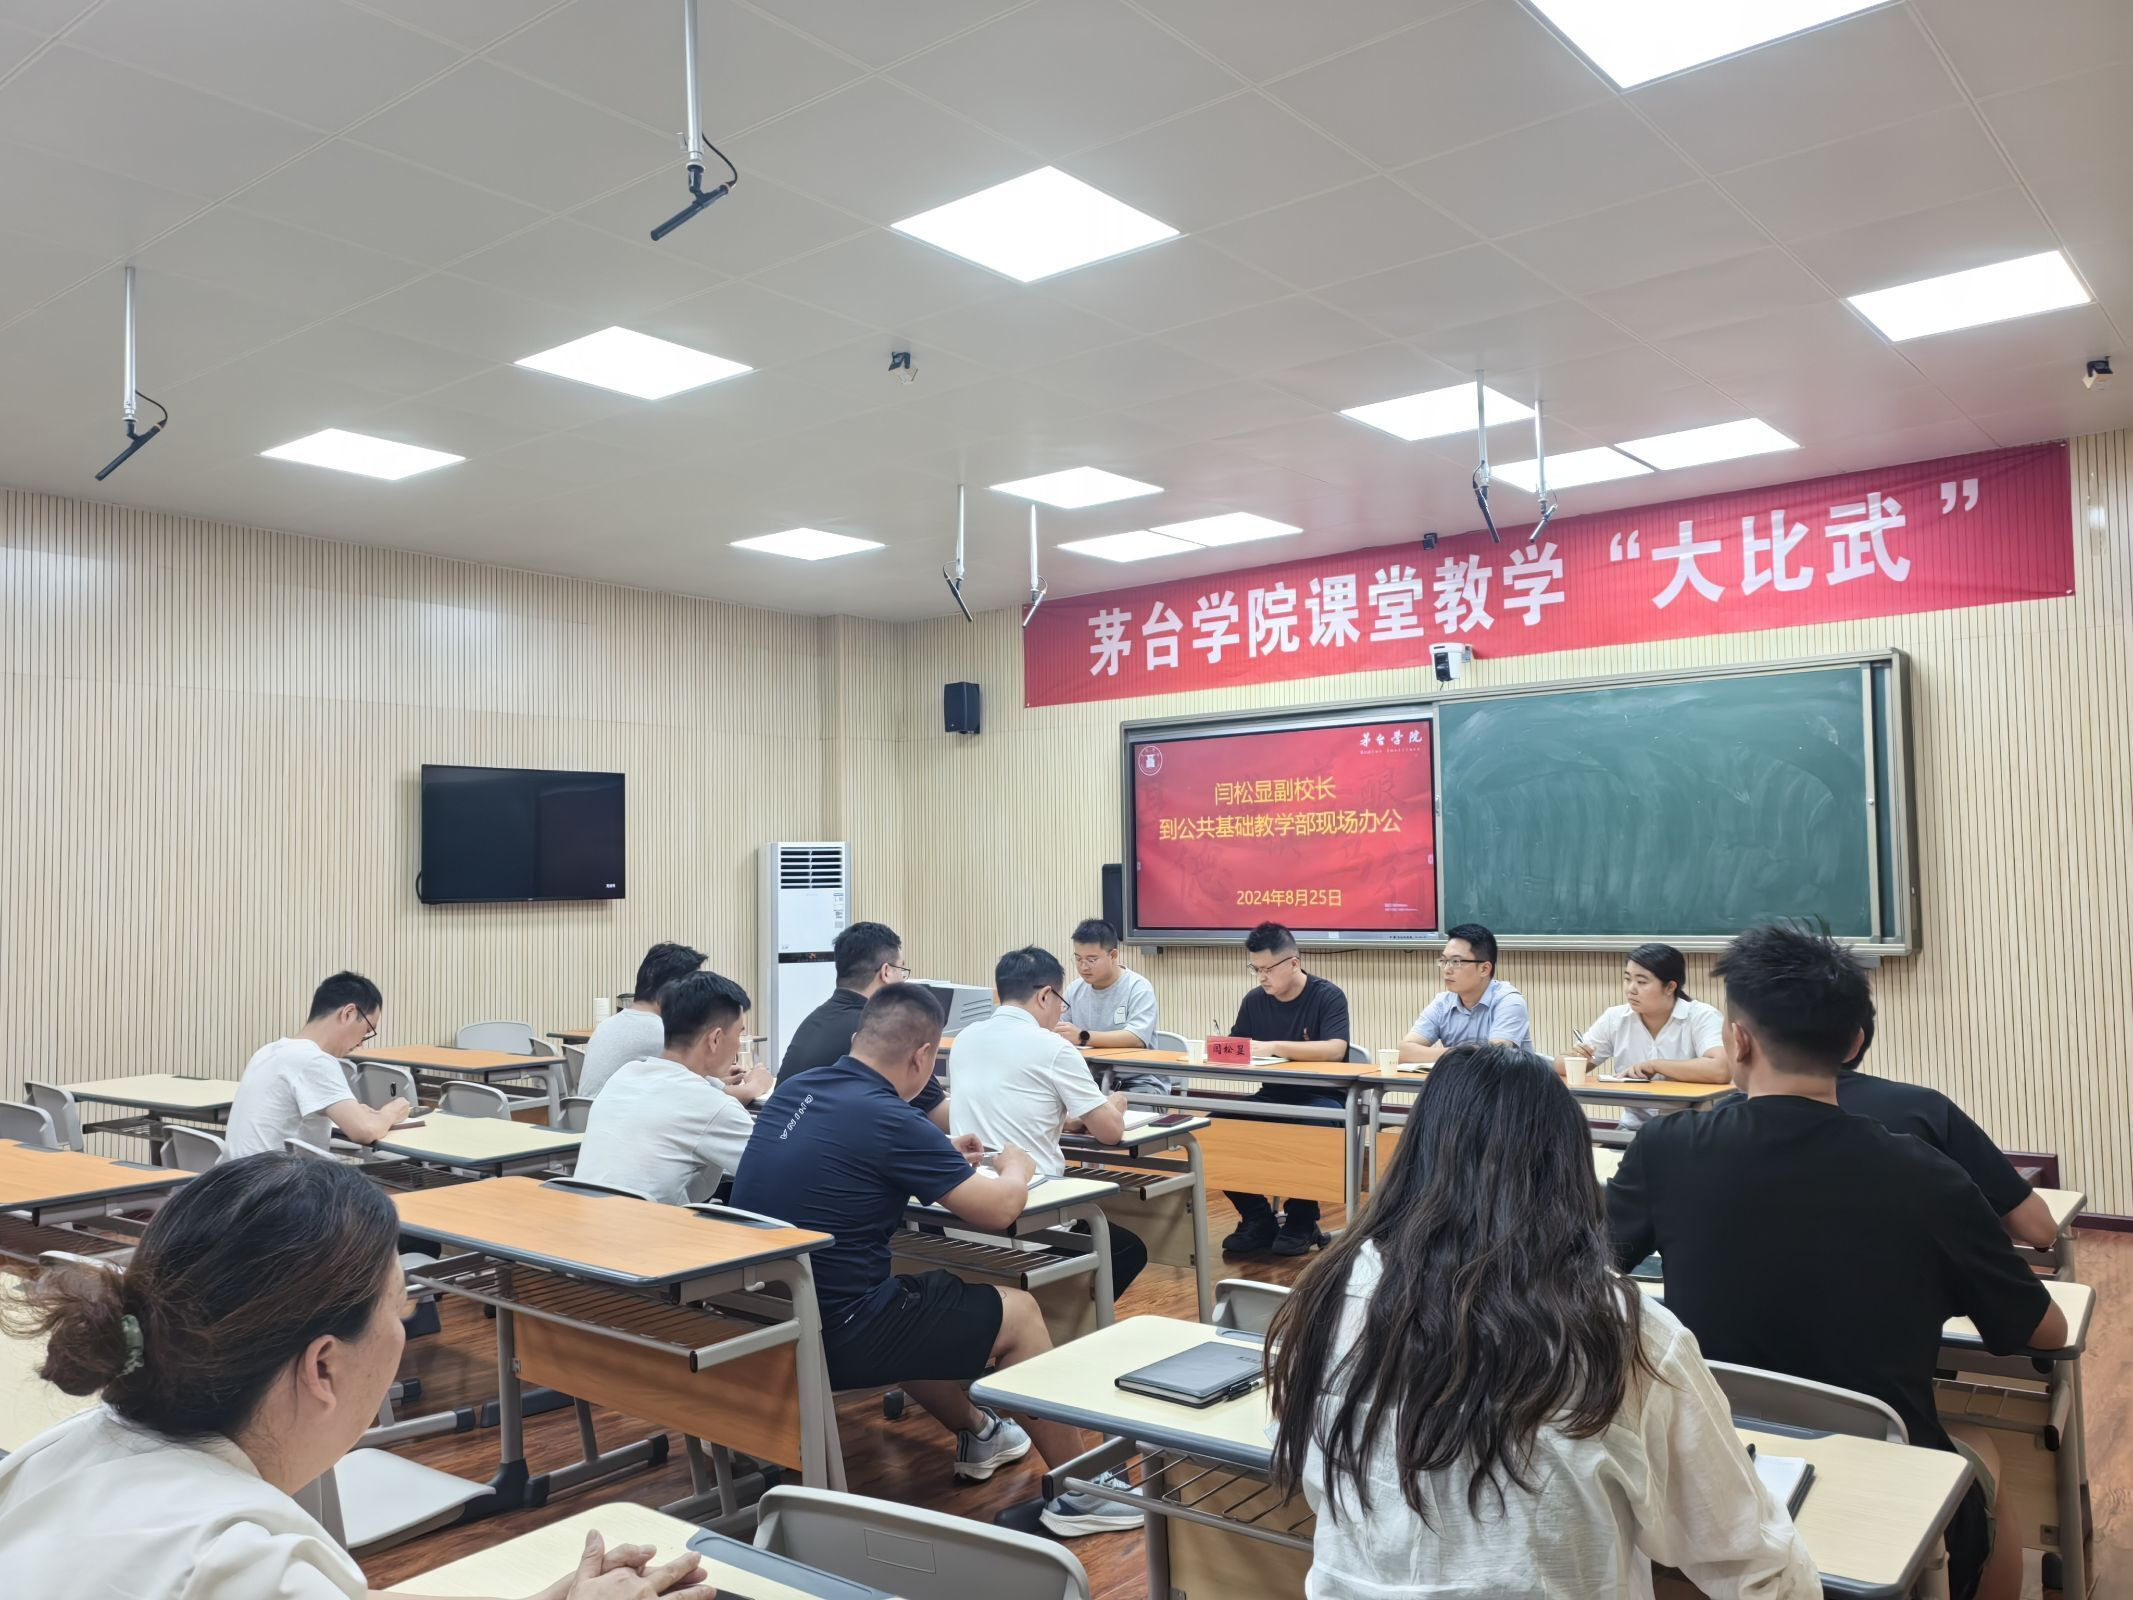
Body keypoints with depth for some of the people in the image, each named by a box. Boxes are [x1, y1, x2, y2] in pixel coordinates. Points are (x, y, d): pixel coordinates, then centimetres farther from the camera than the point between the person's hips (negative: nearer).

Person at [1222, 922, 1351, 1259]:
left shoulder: (1328, 997, -9)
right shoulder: (1255, 1001, 7)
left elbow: (1335, 1049, -25)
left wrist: (1275, 1047, -32)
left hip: (1320, 1100, -5)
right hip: (1272, 1098, 5)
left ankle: (1301, 1222, -11)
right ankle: (1257, 1219, -3)